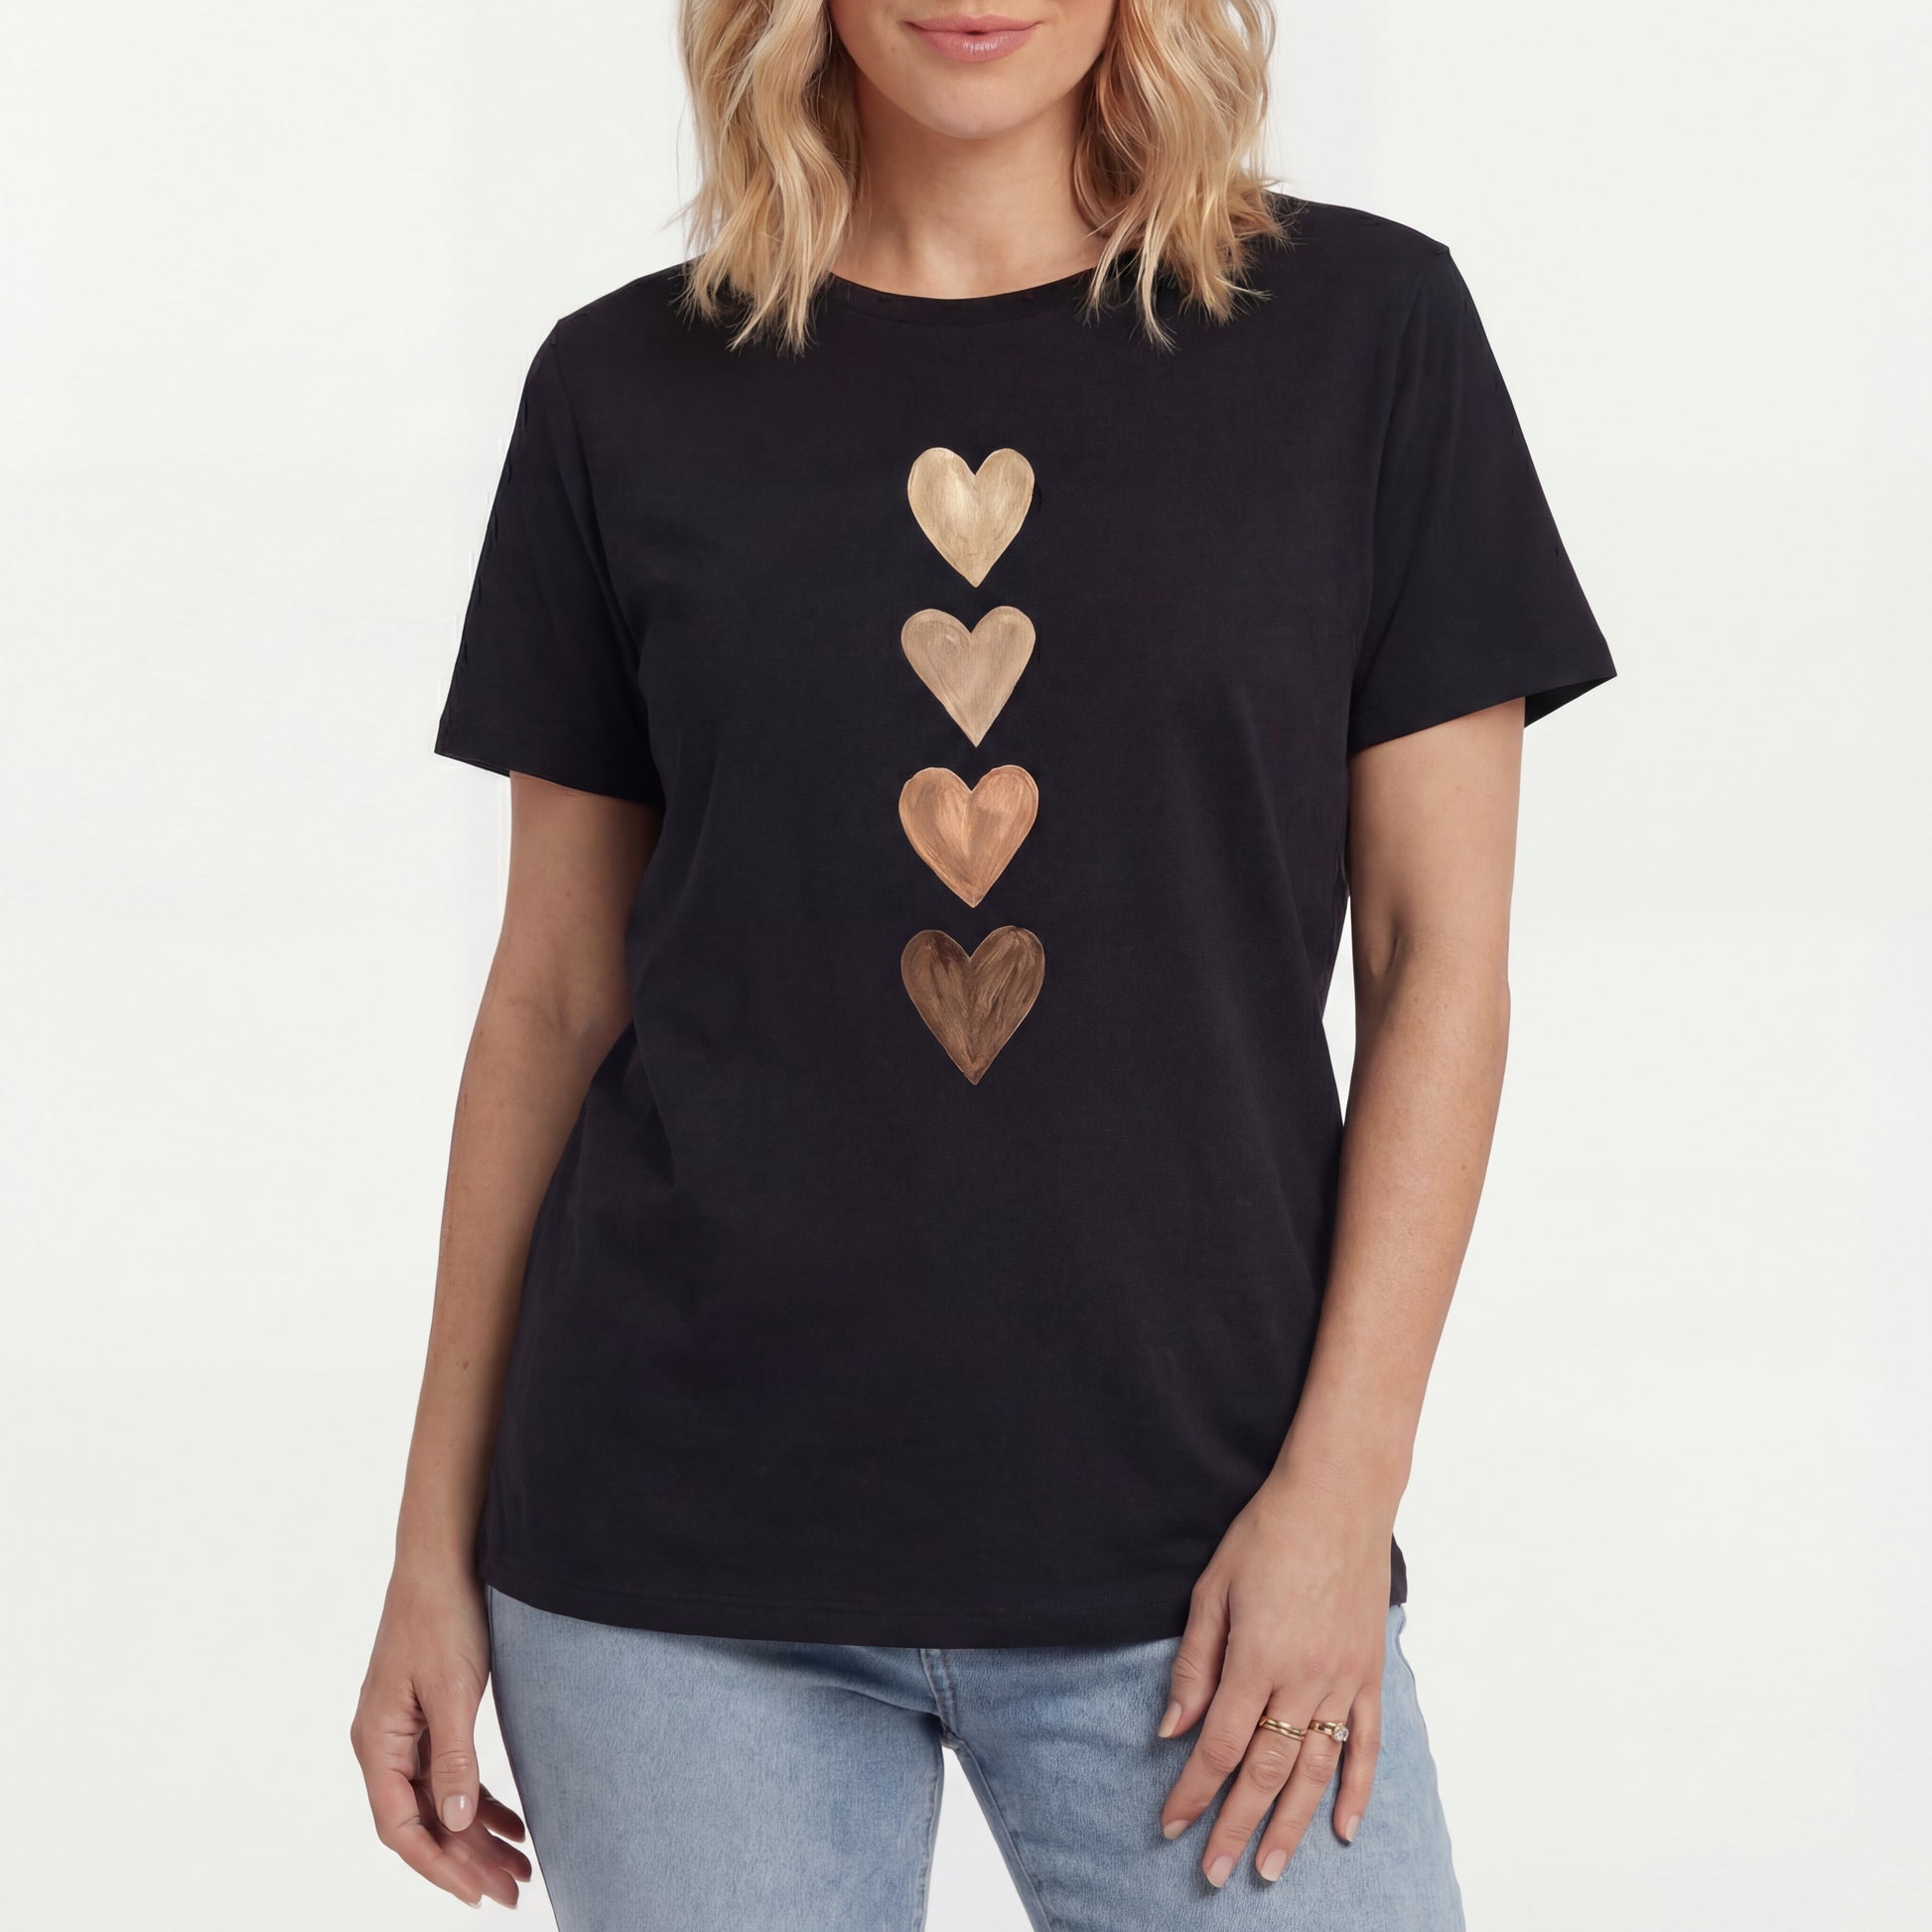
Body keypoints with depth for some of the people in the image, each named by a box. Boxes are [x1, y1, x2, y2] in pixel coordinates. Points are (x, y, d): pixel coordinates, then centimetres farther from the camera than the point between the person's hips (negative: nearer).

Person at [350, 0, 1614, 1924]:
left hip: (1187, 1543, -1)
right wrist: (437, 1546, 7)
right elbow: (555, 992, 8)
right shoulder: (630, 390, 5)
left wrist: (1341, 1480, -7)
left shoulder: (1360, 327, 2)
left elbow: (1439, 955, 1)